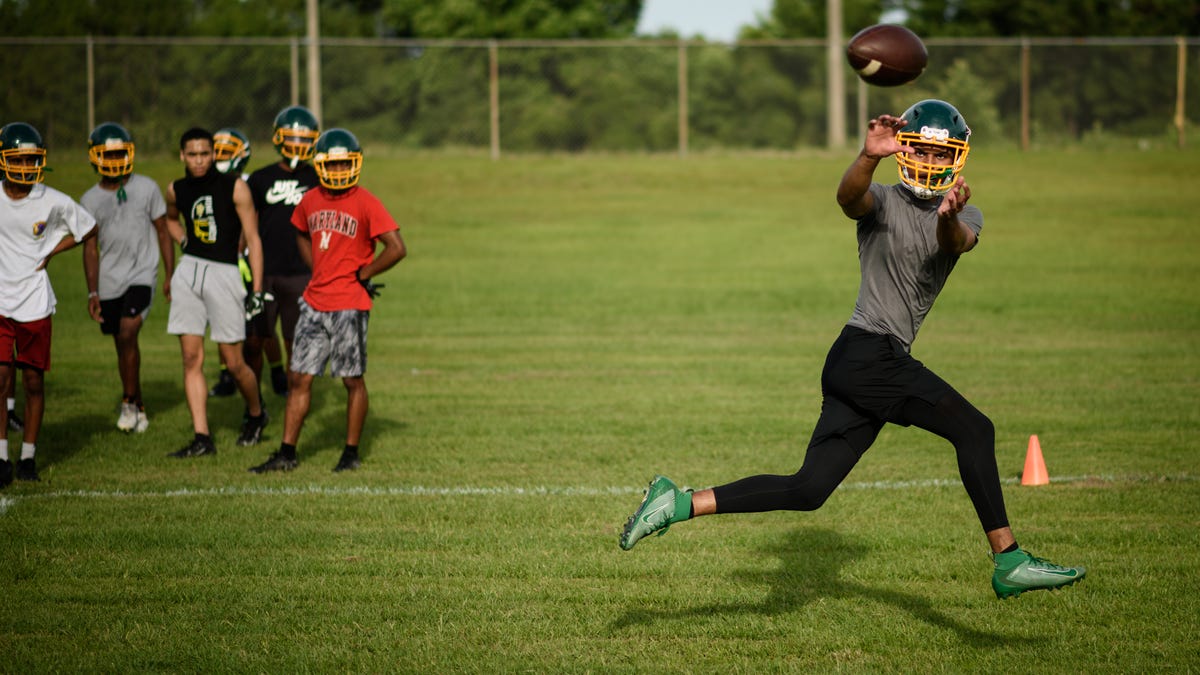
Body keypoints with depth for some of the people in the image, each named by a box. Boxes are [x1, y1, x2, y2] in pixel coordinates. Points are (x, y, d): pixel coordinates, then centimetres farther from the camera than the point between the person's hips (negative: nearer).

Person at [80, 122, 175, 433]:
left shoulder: (146, 189, -1)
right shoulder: (91, 200, 4)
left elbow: (163, 232, 4)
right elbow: (90, 248, 6)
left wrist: (170, 276, -1)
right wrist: (93, 293, 1)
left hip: (141, 275, -3)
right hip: (109, 280, 3)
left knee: (127, 334, -20)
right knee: (124, 345, 9)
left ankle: (129, 401, -6)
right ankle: (139, 407, 23)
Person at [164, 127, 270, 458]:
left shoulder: (234, 187, -6)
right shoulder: (177, 190, 8)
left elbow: (252, 239, -4)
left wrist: (257, 288, -9)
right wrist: (185, 242, 12)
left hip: (224, 273, -4)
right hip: (189, 271, 4)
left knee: (234, 363, 1)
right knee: (191, 358, -1)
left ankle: (256, 414, 29)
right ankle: (201, 437, 2)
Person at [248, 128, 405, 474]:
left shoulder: (366, 204, -9)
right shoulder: (310, 202, 9)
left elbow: (397, 248, -12)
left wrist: (362, 274, -7)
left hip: (349, 305, -6)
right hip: (315, 302, 6)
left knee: (353, 380, 4)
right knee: (299, 378, 5)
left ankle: (351, 452, 15)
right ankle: (287, 453, 10)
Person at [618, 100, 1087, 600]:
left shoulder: (962, 219, 13)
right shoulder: (885, 203, 0)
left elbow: (956, 242, -12)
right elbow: (849, 197, -25)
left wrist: (949, 218, -36)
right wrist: (869, 157, -46)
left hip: (883, 362, 7)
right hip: (868, 351, -7)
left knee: (807, 490, 5)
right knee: (973, 430, -15)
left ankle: (680, 503, 11)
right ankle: (1008, 560, -11)